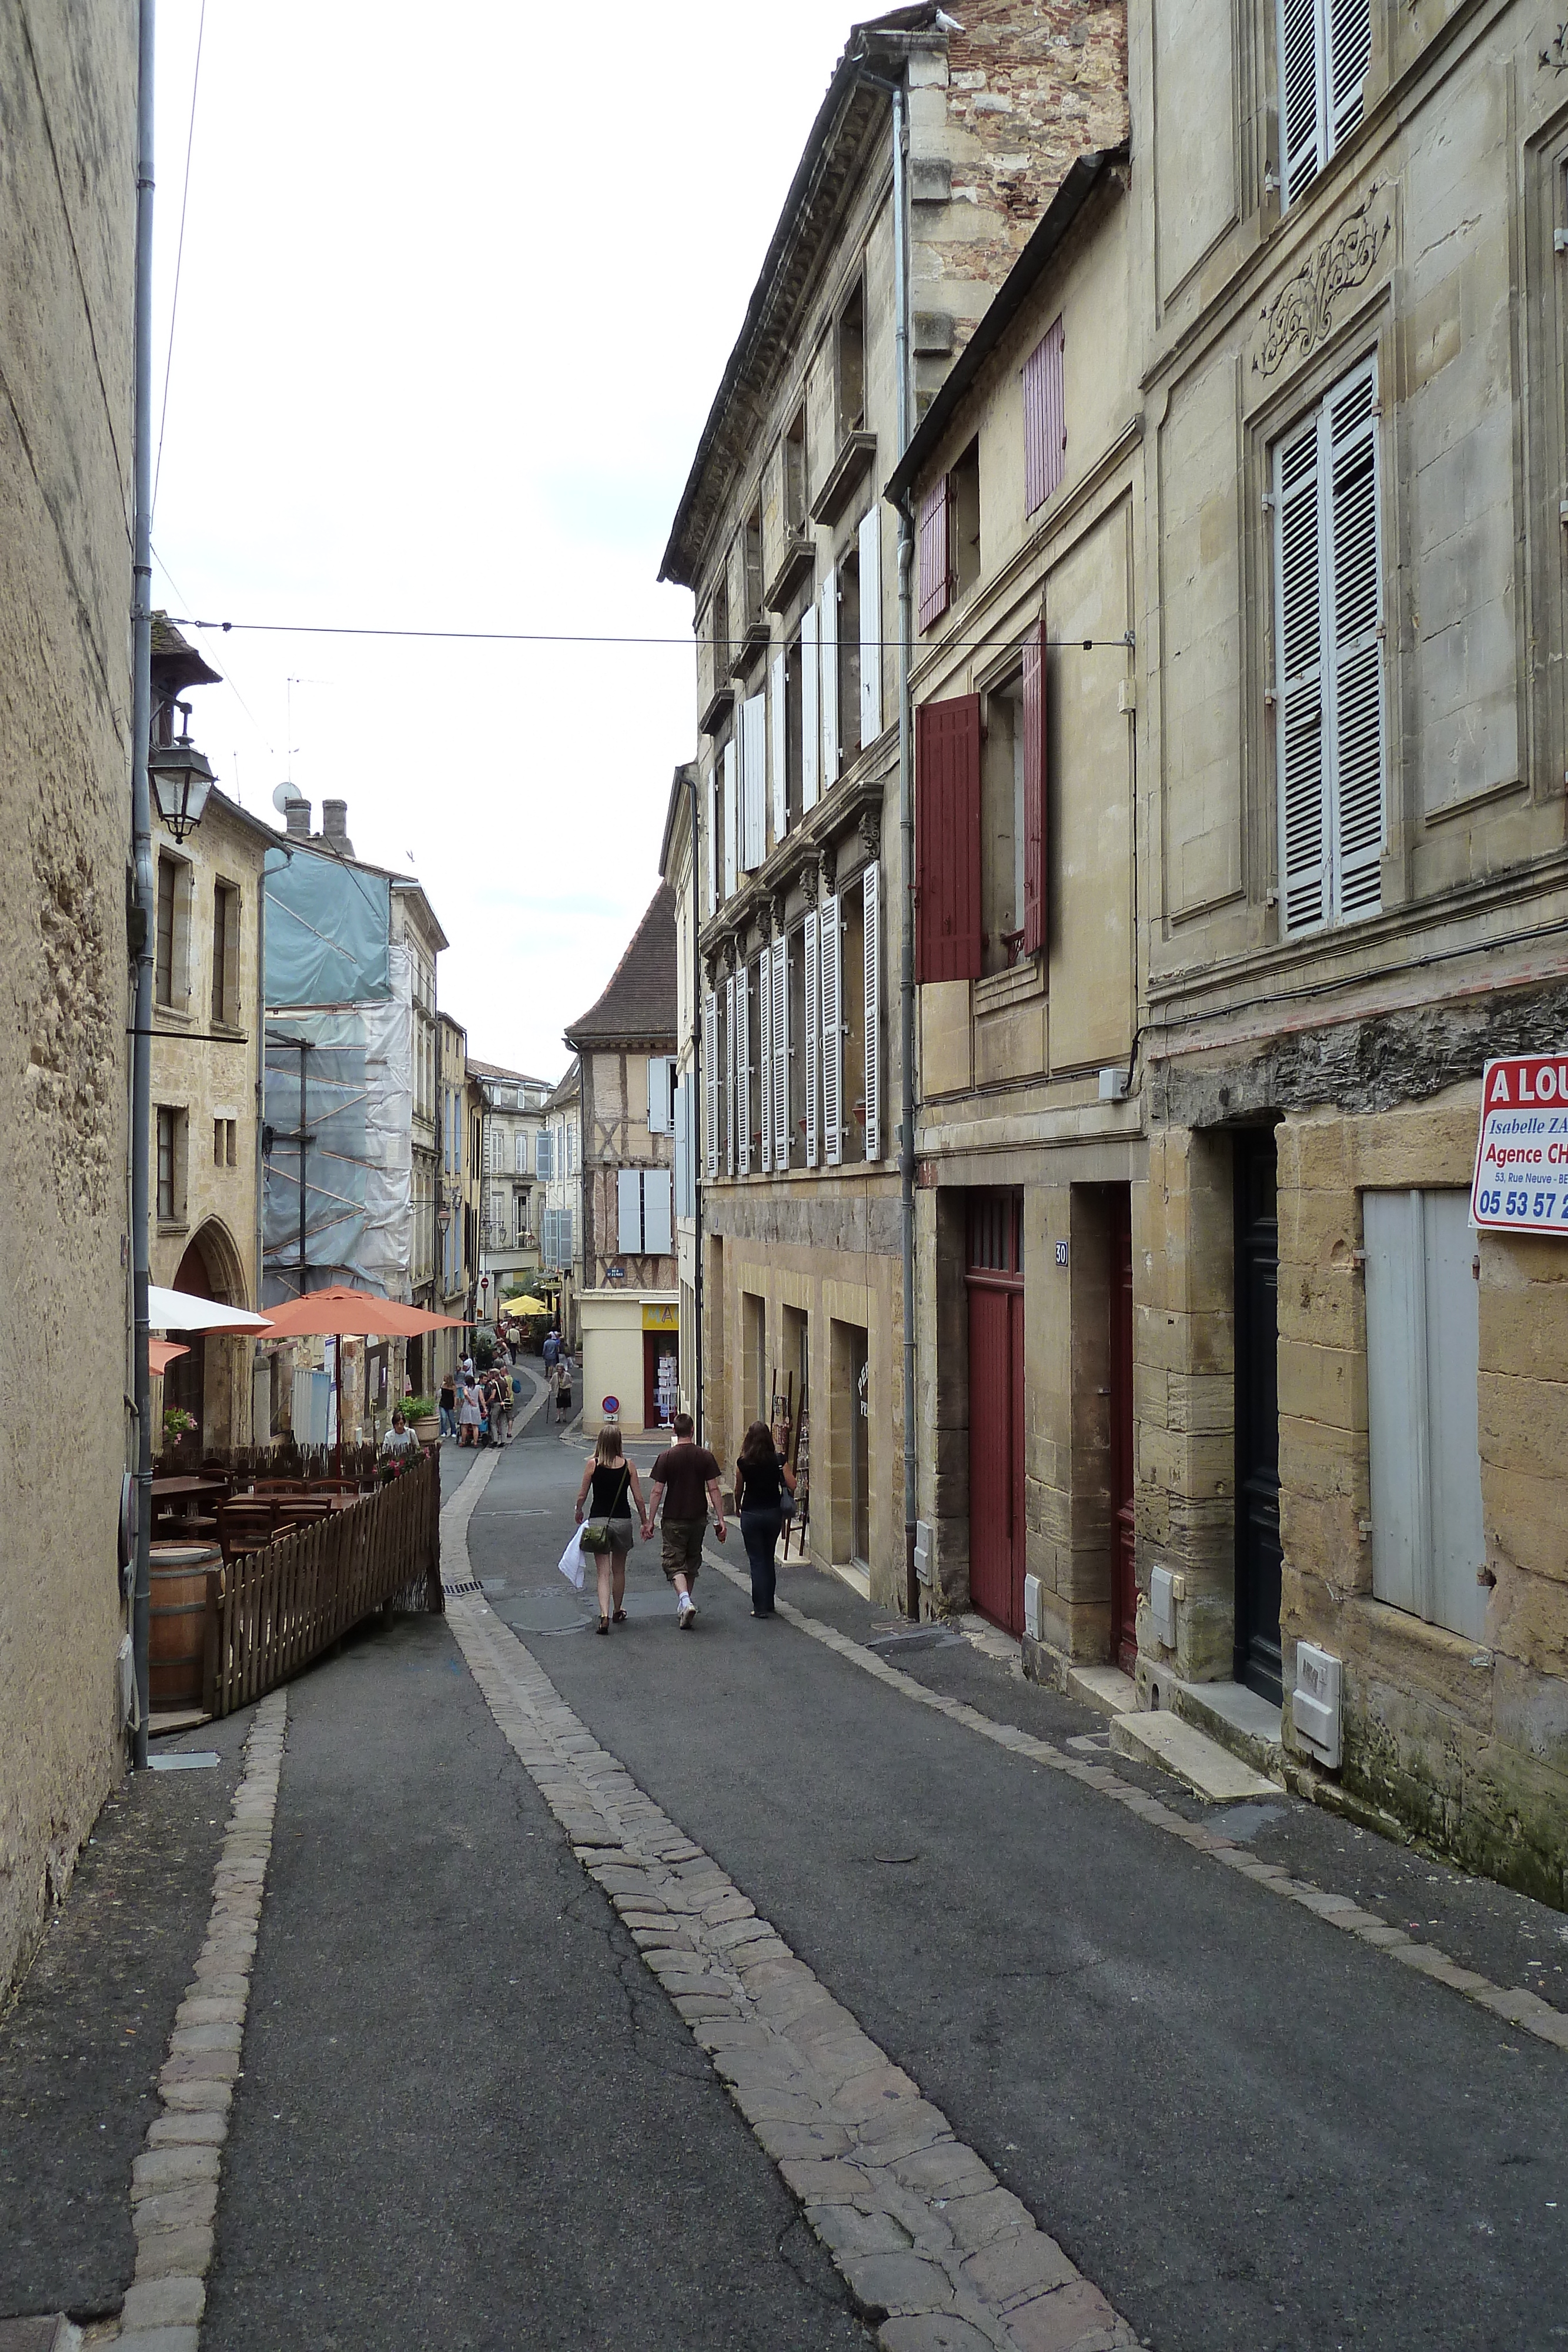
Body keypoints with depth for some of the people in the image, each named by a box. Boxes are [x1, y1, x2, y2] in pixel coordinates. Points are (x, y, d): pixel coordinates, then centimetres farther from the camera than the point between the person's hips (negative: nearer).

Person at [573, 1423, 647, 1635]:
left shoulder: (593, 1464, -8)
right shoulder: (628, 1466, -5)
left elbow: (582, 1496, -3)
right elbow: (638, 1499, -3)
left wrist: (579, 1512, 17)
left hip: (598, 1521, -1)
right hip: (622, 1521, 1)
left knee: (603, 1572, 1)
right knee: (619, 1570, 19)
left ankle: (604, 1615, -16)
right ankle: (618, 1611, 34)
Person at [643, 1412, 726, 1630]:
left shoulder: (666, 1457, -8)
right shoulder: (705, 1456, -3)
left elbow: (657, 1491, -7)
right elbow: (714, 1490, -4)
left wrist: (649, 1521, 0)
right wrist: (720, 1520, 0)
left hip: (674, 1518, -3)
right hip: (698, 1517, 3)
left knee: (675, 1563, 0)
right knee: (693, 1561, 18)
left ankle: (685, 1601, -22)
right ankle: (685, 1604, 28)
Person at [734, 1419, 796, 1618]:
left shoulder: (743, 1463, -10)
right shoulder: (778, 1460, -8)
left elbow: (739, 1490, 2)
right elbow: (792, 1485, -10)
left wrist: (737, 1508, 21)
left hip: (751, 1514, -2)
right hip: (774, 1512, 2)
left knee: (757, 1560, 5)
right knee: (769, 1559, 18)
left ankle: (760, 1607, 1)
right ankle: (769, 1603, 24)